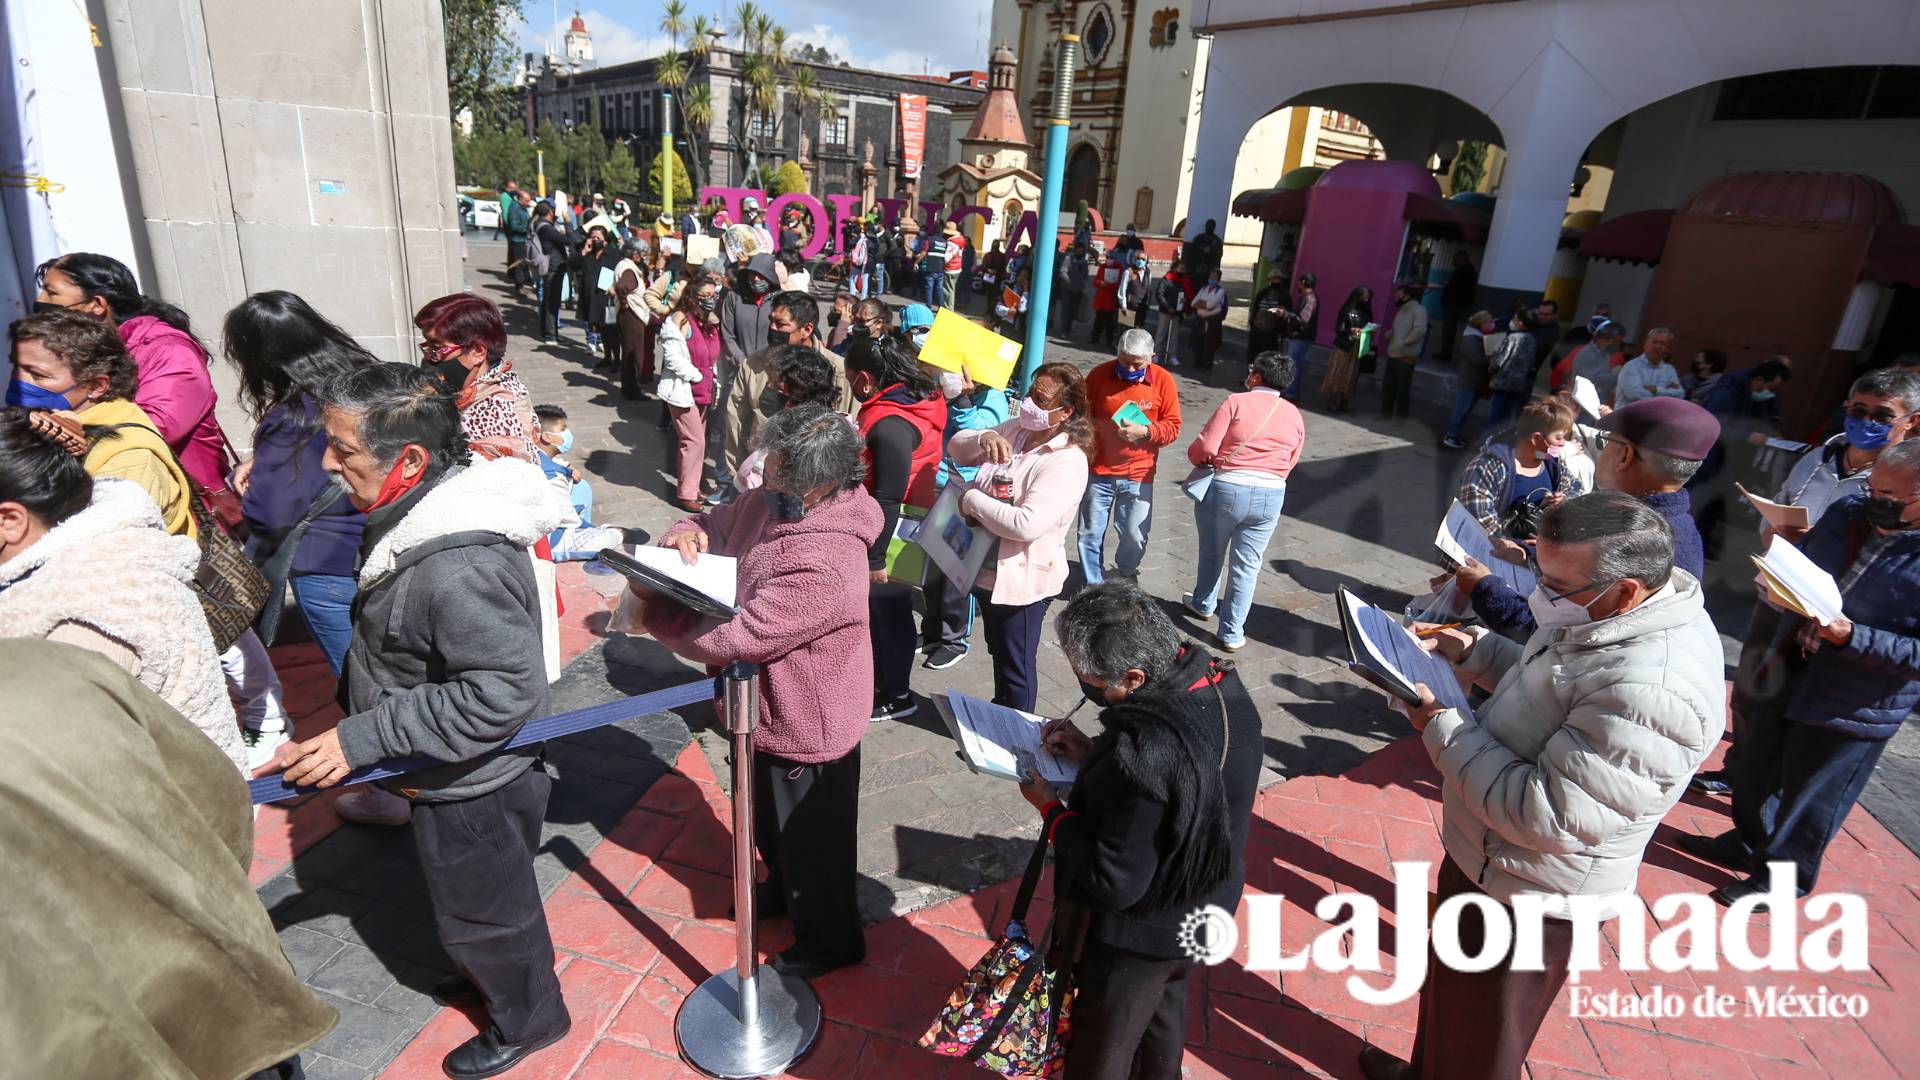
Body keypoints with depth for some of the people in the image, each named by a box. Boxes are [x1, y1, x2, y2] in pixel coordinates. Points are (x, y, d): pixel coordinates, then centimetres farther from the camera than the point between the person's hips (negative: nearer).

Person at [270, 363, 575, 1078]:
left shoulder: (459, 568, -37)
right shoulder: (425, 515, -5)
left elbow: (501, 692, -35)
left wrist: (362, 738, -29)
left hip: (473, 788, -9)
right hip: (453, 776, 9)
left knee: (479, 911, 17)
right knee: (478, 904, 31)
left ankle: (528, 1020, 44)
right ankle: (493, 977, 58)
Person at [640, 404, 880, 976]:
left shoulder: (825, 568, -39)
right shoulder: (772, 504, -11)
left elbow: (733, 639, -36)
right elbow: (717, 523, 7)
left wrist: (650, 611, -23)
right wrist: (686, 535, -18)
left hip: (806, 729, -9)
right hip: (767, 708, 9)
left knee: (812, 842, 17)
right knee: (770, 822, 33)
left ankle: (831, 941, 44)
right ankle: (783, 890, 62)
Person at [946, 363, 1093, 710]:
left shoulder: (1066, 463, -25)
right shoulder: (1015, 429, 0)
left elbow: (1026, 524, -35)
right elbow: (956, 448, 4)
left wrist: (971, 500, -23)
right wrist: (983, 438, -18)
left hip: (1022, 580, -8)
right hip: (987, 570, 8)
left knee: (1015, 666, 12)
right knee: (999, 654, 28)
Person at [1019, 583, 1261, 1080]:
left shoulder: (1143, 756, -41)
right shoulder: (1221, 684, -16)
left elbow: (1114, 884, -30)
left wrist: (1051, 809, -18)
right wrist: (1095, 753, -7)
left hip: (1141, 934, -7)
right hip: (1207, 905, 8)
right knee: (1164, 1019, 33)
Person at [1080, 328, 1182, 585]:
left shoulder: (1163, 380, -4)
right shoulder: (1099, 374, -3)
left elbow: (1173, 427, -1)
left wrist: (1145, 431, -18)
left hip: (1138, 474, -1)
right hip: (1098, 470, 1)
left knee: (1135, 536, 2)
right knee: (1090, 534, 6)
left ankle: (1125, 575, 34)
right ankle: (1093, 586, 26)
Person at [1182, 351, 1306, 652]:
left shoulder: (1236, 402, -7)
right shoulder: (1295, 416, 7)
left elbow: (1205, 447, -12)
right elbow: (1289, 464, 9)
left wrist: (1198, 459, 9)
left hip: (1226, 489, -3)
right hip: (1270, 496, 3)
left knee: (1211, 552, 20)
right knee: (1246, 566, 10)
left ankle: (1202, 604, 42)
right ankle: (1232, 633, 15)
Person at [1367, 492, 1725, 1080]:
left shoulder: (1649, 694, -36)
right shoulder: (1613, 613, -5)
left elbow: (1546, 816, -33)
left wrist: (1438, 724, -26)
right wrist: (1472, 649, -2)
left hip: (1526, 896, -9)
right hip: (1487, 855, 9)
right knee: (1447, 988, 33)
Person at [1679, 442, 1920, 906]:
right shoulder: (1847, 512, -2)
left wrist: (1850, 636, -29)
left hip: (1853, 707, -6)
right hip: (1785, 674, 6)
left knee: (1809, 798, 12)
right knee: (1756, 771, 22)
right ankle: (1746, 842, 45)